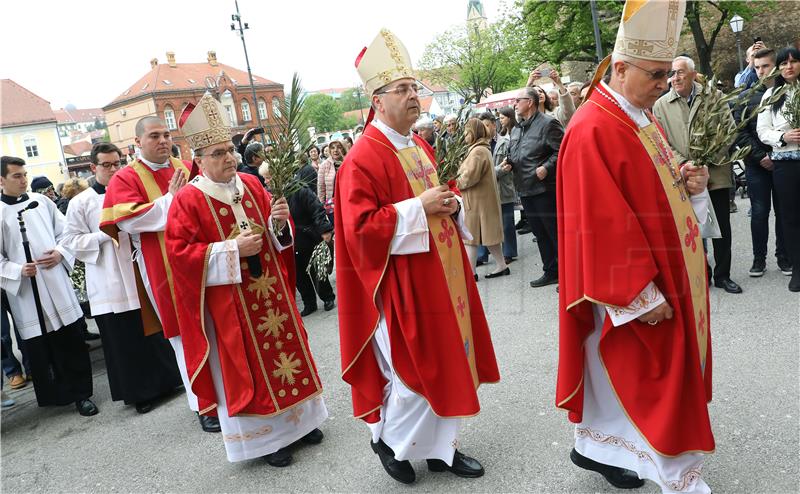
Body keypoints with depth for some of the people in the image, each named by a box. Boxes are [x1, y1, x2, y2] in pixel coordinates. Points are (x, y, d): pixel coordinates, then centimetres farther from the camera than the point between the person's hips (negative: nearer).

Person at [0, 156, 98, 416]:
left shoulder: (41, 201, 5)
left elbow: (66, 232, 11)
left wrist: (60, 253, -6)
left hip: (56, 284, 2)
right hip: (26, 291, -2)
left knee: (72, 341, 4)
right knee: (38, 346, 7)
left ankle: (81, 393, 15)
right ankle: (53, 395, 23)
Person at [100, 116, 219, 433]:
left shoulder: (187, 168, 9)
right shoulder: (125, 179, 0)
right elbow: (129, 220, -13)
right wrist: (170, 199, -15)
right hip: (166, 270, -3)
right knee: (186, 334, 2)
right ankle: (204, 404, 14)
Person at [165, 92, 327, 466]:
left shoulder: (251, 185, 6)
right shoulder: (188, 200, -10)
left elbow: (274, 235, 14)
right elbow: (178, 251, -14)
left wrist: (278, 222, -10)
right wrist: (232, 248, -20)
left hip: (271, 290, 5)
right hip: (229, 302, -5)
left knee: (284, 346, 13)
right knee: (245, 363, 5)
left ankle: (296, 419, 31)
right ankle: (265, 435, 21)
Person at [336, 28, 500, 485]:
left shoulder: (421, 148, 12)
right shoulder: (363, 158, -15)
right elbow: (360, 228, -21)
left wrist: (451, 205, 1)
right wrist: (419, 208, -21)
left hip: (444, 275, 9)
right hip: (405, 284, -9)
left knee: (448, 363, 15)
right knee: (414, 370, 1)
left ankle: (442, 446, 32)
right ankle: (388, 438, 28)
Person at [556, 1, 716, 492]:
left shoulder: (643, 118, 10)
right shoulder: (592, 131, -20)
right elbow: (602, 225, -23)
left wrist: (690, 183, 0)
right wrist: (641, 295, -21)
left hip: (669, 274, 10)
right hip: (636, 289, -10)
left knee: (619, 373, 20)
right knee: (659, 383, 2)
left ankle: (595, 448, 38)